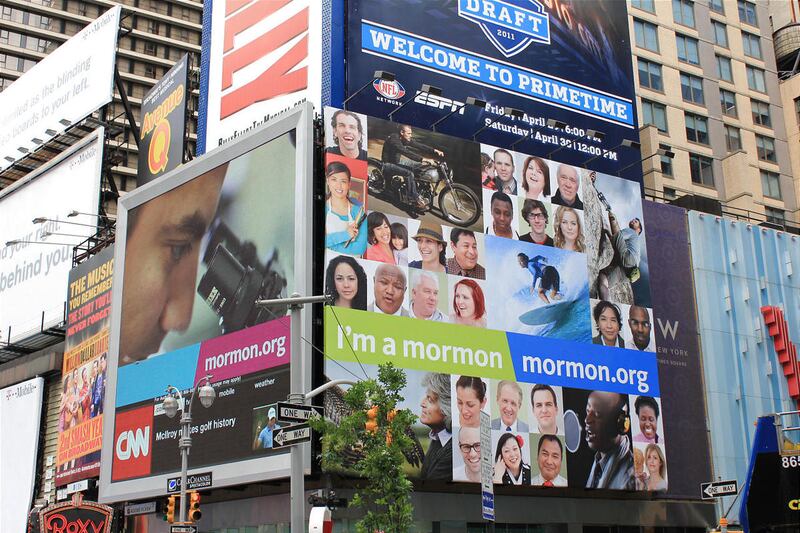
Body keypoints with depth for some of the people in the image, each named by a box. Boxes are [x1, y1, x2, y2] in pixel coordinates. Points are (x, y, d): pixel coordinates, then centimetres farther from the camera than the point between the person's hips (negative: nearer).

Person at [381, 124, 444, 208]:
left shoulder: (406, 139, 1)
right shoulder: (393, 139, -26)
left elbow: (419, 145, -3)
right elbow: (406, 152, -38)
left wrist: (434, 150, -17)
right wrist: (422, 159, -45)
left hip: (397, 162, 9)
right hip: (388, 165, -9)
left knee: (421, 165, 0)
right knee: (409, 173, -31)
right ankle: (413, 198, -25)